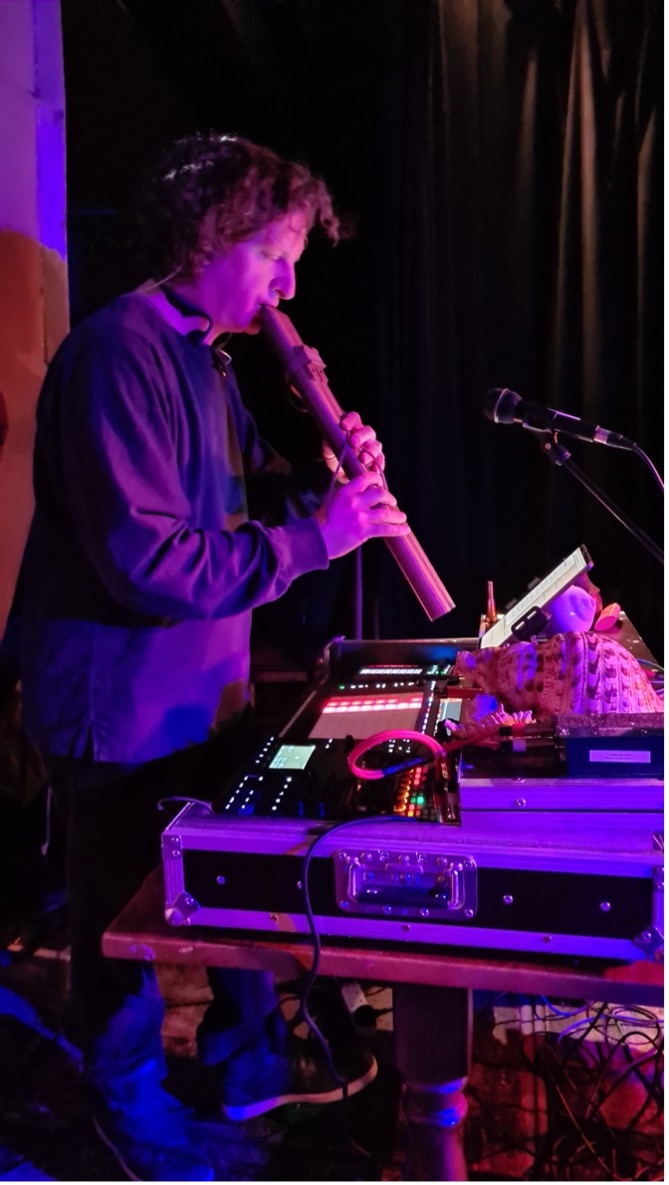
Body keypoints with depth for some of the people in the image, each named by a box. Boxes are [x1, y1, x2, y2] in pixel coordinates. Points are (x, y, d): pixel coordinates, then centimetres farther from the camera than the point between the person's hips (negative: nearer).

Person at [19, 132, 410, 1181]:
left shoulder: (209, 353, 10)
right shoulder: (119, 353, -22)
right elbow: (146, 561, -30)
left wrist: (325, 482, -4)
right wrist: (313, 537, -24)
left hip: (210, 687, 9)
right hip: (121, 708, -9)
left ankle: (250, 1060, 47)